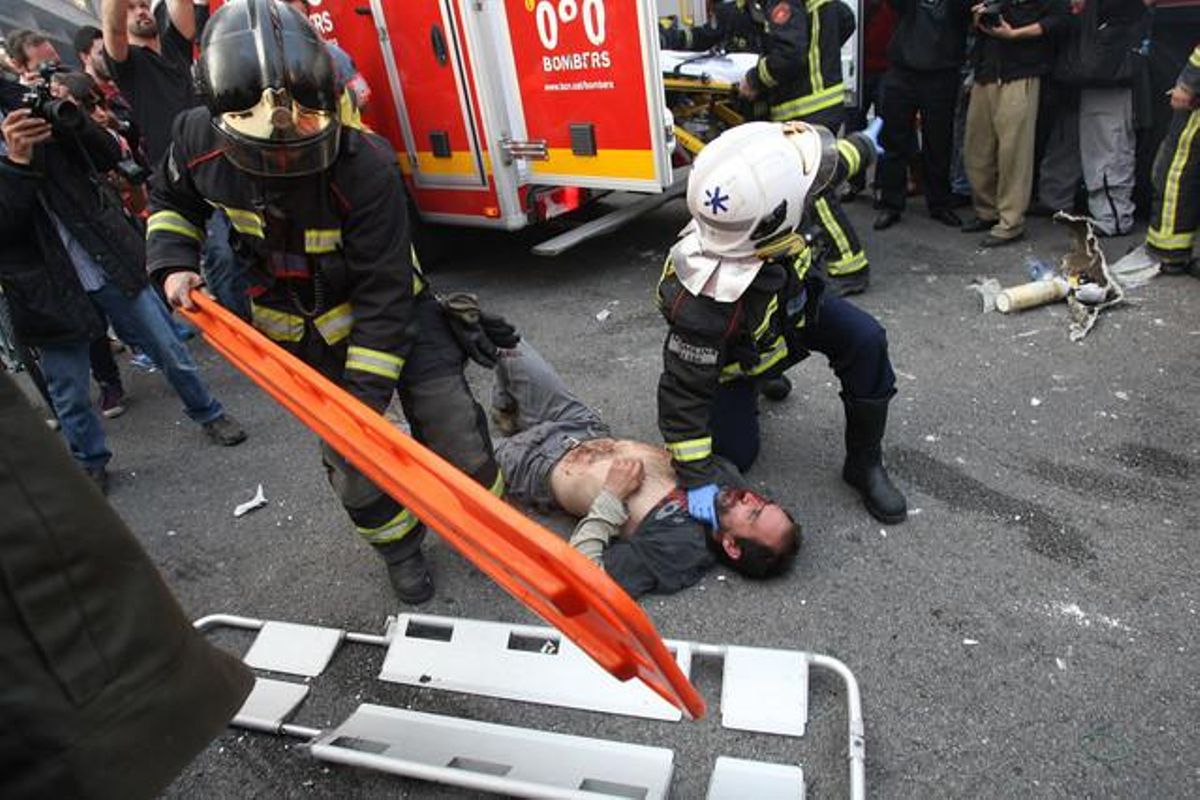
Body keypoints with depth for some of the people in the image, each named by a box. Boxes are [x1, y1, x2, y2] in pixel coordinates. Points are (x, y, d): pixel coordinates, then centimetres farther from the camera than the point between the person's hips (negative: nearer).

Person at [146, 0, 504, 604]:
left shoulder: (366, 167, -31)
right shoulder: (198, 141, -18)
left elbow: (383, 297, -26)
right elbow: (170, 200, 9)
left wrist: (366, 393, -26)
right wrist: (174, 262, -9)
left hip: (391, 310, -3)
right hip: (307, 333, 3)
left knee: (455, 432, -1)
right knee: (351, 464, 9)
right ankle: (400, 548, 36)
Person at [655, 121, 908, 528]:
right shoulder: (705, 301, -45)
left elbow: (828, 164, -3)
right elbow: (684, 390, -34)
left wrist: (860, 147, 18)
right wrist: (698, 480, -31)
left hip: (789, 301, 5)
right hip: (733, 353, -5)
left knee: (865, 341, -18)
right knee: (736, 455, -5)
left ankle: (864, 464, 1)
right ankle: (754, 381, 29)